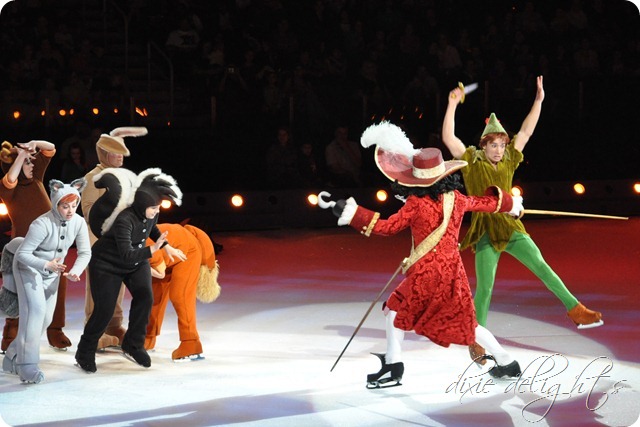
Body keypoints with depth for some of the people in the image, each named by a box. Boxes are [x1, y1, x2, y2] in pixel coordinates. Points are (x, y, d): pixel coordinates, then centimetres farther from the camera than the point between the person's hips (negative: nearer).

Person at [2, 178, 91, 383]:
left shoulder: (78, 222, -16)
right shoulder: (42, 224, -31)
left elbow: (85, 253, -9)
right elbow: (22, 253, -28)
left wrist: (75, 271, -27)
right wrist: (46, 265, -39)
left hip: (52, 271, 6)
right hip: (28, 267, -6)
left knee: (45, 319, 6)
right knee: (36, 310, -23)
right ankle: (28, 366, -24)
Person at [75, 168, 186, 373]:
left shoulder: (150, 214, -13)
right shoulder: (125, 220, -36)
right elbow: (127, 255, -42)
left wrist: (167, 247, 9)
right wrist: (153, 249, -44)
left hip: (137, 262, 7)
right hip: (107, 264, -7)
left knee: (145, 296, -14)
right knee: (104, 310, -6)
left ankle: (132, 344, 2)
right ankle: (85, 352, 16)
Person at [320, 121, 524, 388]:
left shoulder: (416, 203, -10)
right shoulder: (456, 199, 6)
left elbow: (388, 226, -10)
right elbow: (484, 203, 22)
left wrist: (352, 213, -8)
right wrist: (509, 203, 42)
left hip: (425, 273, -6)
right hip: (453, 270, 6)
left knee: (396, 309, 10)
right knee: (464, 321, 15)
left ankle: (393, 365, 5)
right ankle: (506, 361, 15)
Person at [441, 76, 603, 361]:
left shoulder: (508, 161, 9)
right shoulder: (472, 163, -2)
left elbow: (525, 132, 12)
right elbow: (448, 138, -13)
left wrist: (538, 100, 8)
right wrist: (452, 106, -19)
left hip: (512, 229, 3)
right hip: (486, 234, -3)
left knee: (541, 267, -8)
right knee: (484, 288, -4)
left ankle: (576, 311, -9)